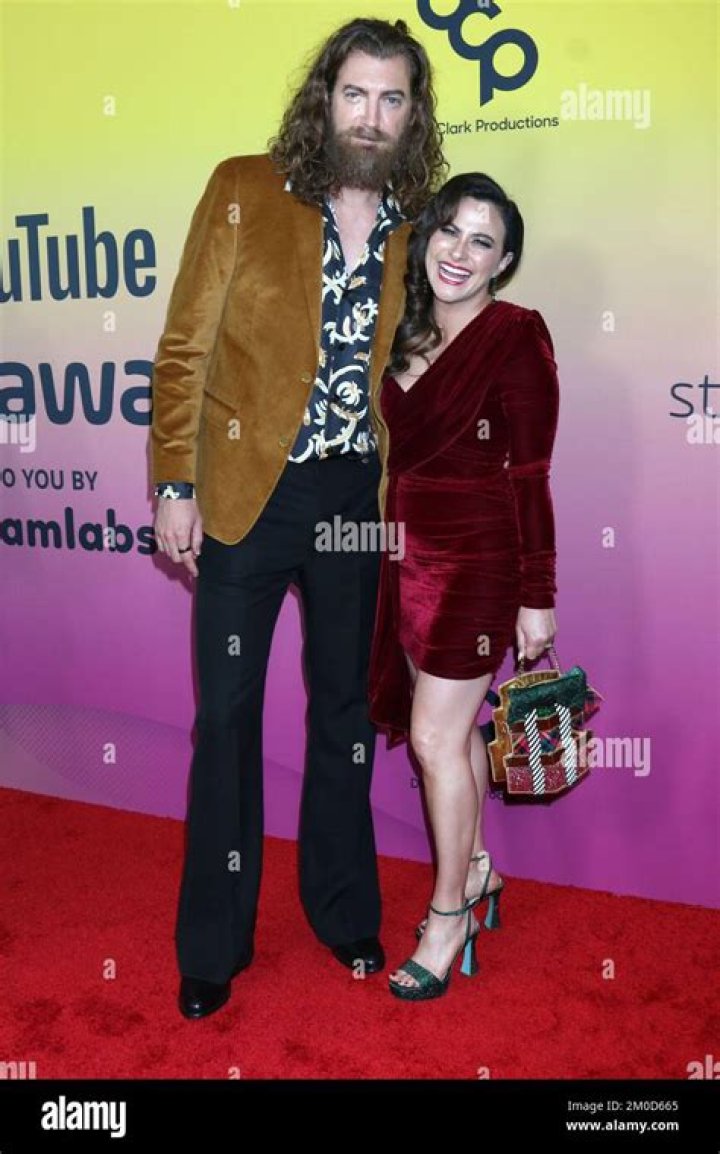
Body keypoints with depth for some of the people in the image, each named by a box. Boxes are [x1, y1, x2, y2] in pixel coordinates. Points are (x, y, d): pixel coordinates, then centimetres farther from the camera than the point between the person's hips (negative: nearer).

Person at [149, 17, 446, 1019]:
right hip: (247, 494, -2)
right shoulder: (244, 192, -3)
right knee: (226, 714, 6)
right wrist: (176, 486, -8)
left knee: (346, 706, 14)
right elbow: (185, 349, -4)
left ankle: (344, 910, 34)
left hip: (358, 497, 3)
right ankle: (214, 944, 23)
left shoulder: (417, 226, 4)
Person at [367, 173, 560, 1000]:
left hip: (476, 560, -7)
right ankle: (475, 871, 35)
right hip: (411, 556, 7)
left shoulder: (516, 340, -12)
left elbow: (531, 478, -14)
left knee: (435, 737, -1)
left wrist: (537, 597, -14)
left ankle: (448, 916, 16)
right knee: (453, 729, 16)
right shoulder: (412, 336, 9)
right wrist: (396, 550, 14)